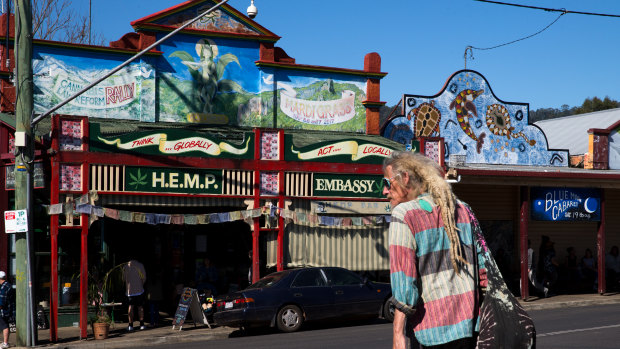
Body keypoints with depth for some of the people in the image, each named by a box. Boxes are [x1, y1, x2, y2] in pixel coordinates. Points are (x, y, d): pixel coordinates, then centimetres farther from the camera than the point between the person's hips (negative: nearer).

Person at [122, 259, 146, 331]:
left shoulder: (125, 266, 1)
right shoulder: (140, 265, -3)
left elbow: (124, 278, 10)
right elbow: (144, 278, -1)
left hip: (129, 290, 1)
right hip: (139, 290, -1)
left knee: (131, 307, 5)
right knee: (140, 307, 6)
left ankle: (130, 325, 0)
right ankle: (142, 324, 6)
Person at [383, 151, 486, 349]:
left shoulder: (403, 215, -8)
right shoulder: (462, 209, 12)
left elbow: (403, 279, -14)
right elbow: (483, 261, 13)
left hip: (434, 328, -6)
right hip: (471, 324, 6)